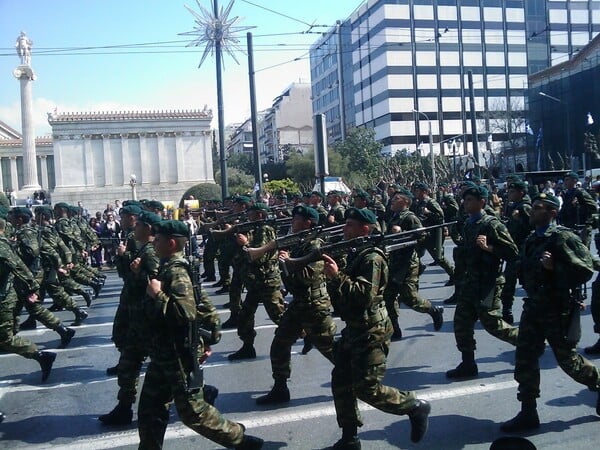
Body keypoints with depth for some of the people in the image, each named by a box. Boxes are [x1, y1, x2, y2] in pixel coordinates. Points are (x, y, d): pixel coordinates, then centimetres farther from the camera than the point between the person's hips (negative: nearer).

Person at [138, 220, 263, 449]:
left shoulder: (176, 271, -20)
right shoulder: (170, 267, 10)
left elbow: (186, 313, -33)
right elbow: (204, 306, 16)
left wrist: (157, 294, -25)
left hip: (179, 355, -10)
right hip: (164, 353, 10)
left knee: (191, 410, 1)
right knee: (150, 408, 15)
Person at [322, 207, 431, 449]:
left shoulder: (372, 257, -17)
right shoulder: (356, 254, 14)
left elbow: (365, 295, -27)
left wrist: (337, 276, -27)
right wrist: (333, 272, 5)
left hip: (370, 333, -10)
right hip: (353, 330, 10)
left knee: (367, 388, -6)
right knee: (341, 382, 9)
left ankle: (416, 407, 14)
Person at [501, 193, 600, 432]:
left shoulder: (562, 237, -14)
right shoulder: (532, 239, 11)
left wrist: (554, 267, -26)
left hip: (557, 309, -7)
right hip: (533, 307, 7)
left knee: (567, 359, 7)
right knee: (525, 358, 4)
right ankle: (528, 414, 12)